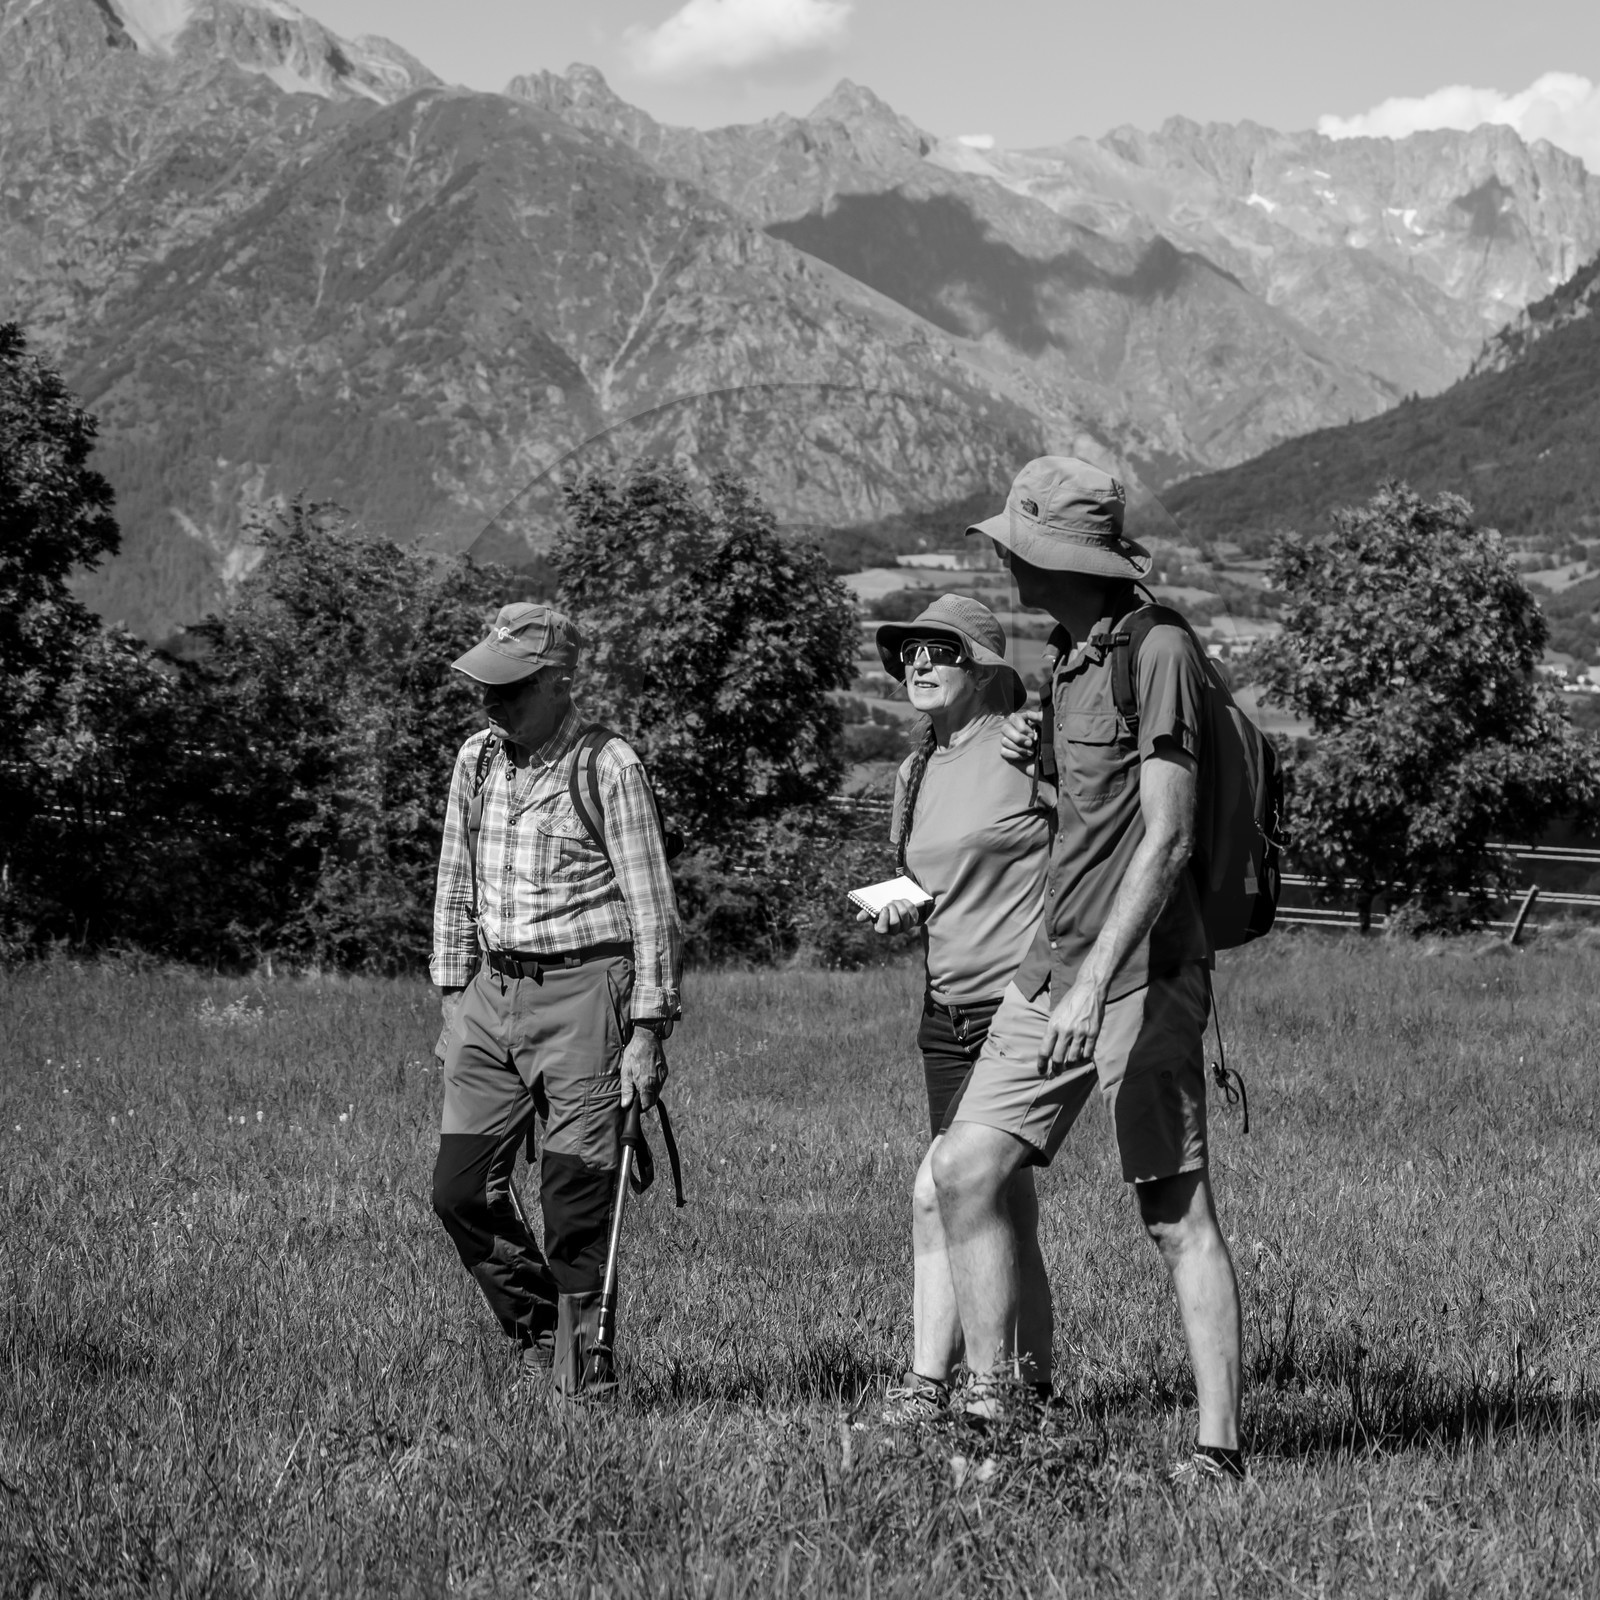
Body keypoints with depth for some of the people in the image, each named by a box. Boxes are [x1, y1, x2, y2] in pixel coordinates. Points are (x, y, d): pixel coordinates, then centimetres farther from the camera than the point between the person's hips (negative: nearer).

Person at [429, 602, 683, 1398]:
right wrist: (453, 998, 14)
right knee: (461, 1189, 3)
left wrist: (647, 1030, -11)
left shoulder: (609, 769, -8)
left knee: (575, 1199, -5)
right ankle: (536, 1331, 22)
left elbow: (651, 908, -8)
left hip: (582, 990, -6)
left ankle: (581, 1360, 9)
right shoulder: (476, 760, 10)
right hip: (493, 994, 6)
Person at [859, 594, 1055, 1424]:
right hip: (948, 1012, 8)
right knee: (1001, 1215, 10)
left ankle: (927, 1384, -6)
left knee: (941, 1191, -15)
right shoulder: (916, 772, 13)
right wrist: (900, 912, 4)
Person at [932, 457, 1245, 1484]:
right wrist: (1033, 753, 6)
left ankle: (1220, 1445, -2)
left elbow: (1167, 838, -17)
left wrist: (1096, 981, -23)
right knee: (966, 1171, 0)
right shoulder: (1067, 657, 15)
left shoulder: (1160, 652, -12)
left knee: (1179, 1216, -5)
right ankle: (993, 1405, 7)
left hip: (1143, 977, -8)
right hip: (1050, 971, 8)